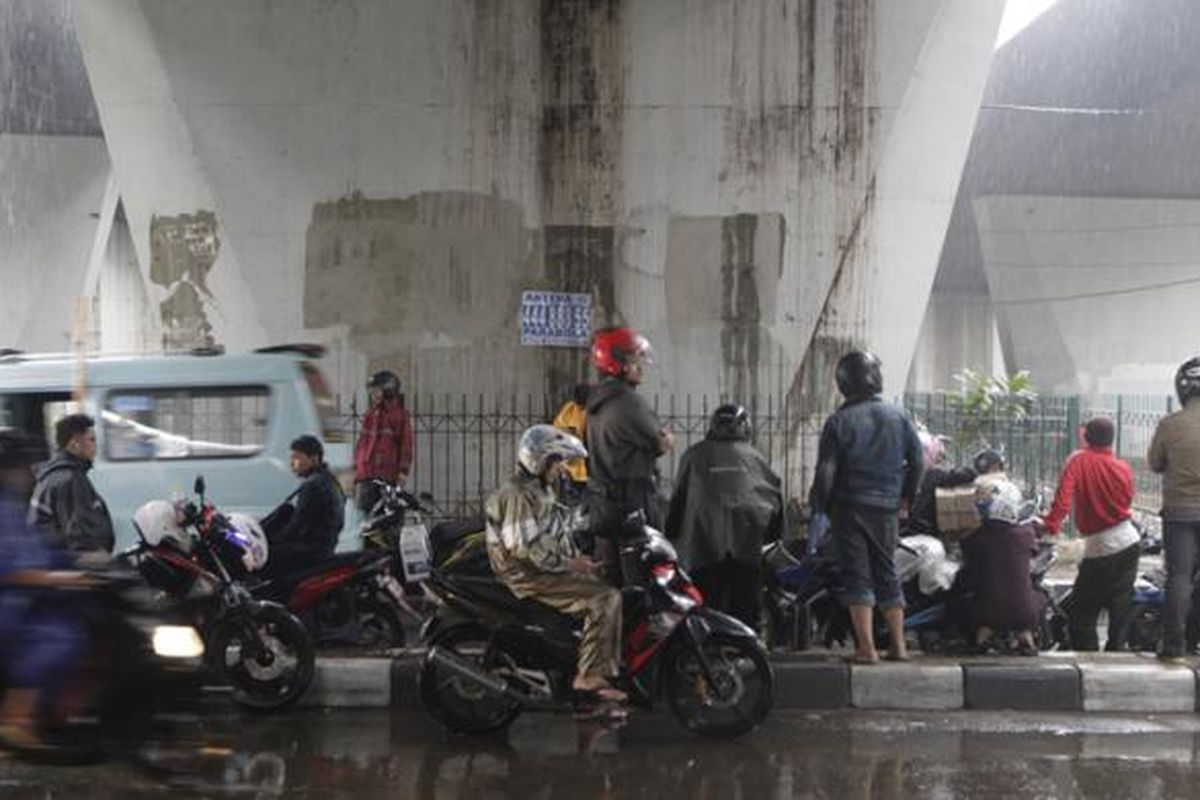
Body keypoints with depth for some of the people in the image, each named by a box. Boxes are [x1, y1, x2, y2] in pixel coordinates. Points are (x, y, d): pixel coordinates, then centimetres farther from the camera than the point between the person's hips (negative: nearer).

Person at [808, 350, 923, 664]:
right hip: (887, 508, 4)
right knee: (886, 572, 14)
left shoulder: (838, 422, -8)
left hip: (850, 506, -4)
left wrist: (819, 503, 5)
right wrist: (906, 497, 19)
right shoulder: (898, 417, 4)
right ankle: (898, 645, 16)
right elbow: (917, 460, 7)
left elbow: (826, 471, -10)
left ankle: (866, 647, -6)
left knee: (857, 574, -2)